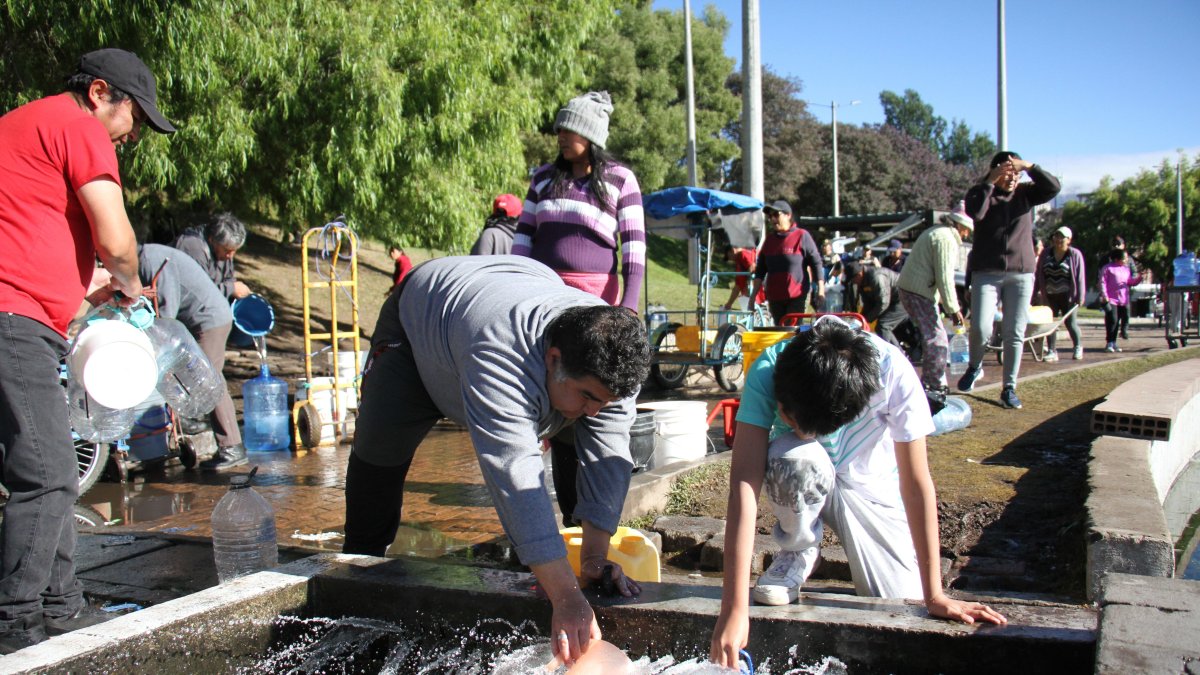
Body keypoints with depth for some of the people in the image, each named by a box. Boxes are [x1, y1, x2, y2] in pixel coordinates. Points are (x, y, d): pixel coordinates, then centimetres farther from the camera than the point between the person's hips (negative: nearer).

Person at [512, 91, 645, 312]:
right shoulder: (544, 176, 16)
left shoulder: (621, 180, 4)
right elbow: (523, 235, 17)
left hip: (595, 293, -3)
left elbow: (634, 243, -1)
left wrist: (629, 304, -11)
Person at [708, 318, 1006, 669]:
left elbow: (916, 484, -26)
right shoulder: (767, 370, -32)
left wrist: (934, 596, -23)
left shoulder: (892, 371, -33)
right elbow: (744, 482, -37)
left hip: (871, 486, 0)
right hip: (804, 481, 0)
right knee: (795, 462, -36)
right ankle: (798, 551, -4)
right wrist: (735, 609, -41)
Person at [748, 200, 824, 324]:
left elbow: (816, 262, -2)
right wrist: (753, 296, 8)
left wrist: (820, 290, -8)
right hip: (774, 298, 5)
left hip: (796, 297, -5)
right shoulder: (769, 240, 13)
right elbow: (760, 271, 14)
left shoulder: (802, 236, -1)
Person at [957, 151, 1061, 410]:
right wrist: (990, 182, -16)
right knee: (981, 328, -14)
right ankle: (974, 367, 16)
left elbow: (1053, 187, -7)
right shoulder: (980, 192, 5)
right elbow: (975, 213, -17)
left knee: (1015, 335, 0)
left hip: (1022, 273, 2)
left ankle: (1009, 389, 8)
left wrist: (1030, 167, -17)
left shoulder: (1025, 193, 10)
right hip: (986, 272, -2)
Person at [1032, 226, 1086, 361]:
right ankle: (1052, 351, 6)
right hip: (1049, 296, 3)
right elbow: (1038, 274, 9)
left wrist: (1080, 296, -10)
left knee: (1070, 322, 1)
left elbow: (1079, 277, -5)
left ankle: (1078, 347, 23)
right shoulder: (1046, 254, 6)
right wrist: (1034, 293, 4)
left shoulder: (1075, 254, -2)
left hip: (1067, 295, -3)